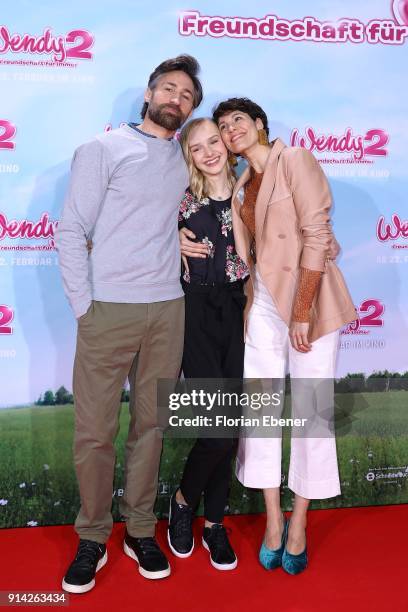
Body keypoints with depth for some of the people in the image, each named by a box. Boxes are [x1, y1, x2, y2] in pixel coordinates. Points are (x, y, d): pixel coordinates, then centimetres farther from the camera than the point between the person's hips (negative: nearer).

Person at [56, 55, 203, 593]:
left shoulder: (186, 161, 15)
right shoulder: (105, 148, 2)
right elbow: (72, 230, -3)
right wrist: (84, 306, -9)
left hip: (168, 310, 4)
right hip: (108, 308, -4)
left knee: (151, 424, 10)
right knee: (94, 431, 1)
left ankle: (140, 530, 25)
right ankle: (92, 538, 19)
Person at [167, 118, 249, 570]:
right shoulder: (182, 201, 1)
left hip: (236, 313, 3)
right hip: (197, 314, -3)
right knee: (221, 429, -10)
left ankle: (214, 523, 24)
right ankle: (183, 500, 20)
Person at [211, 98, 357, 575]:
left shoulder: (294, 160, -5)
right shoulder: (242, 186, 15)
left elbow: (316, 235, -14)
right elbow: (247, 251, 13)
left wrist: (302, 311, -18)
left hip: (310, 297, -6)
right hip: (264, 299, 6)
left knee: (310, 409, 1)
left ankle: (298, 524, 15)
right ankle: (273, 519, 16)